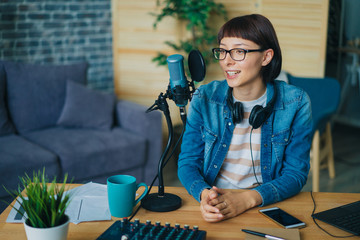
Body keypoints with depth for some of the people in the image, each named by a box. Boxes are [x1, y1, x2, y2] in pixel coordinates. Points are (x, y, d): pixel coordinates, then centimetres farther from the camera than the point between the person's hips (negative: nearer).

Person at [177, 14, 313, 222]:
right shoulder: (204, 98, 0)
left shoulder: (296, 103, -4)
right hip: (212, 205, 1)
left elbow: (296, 173, -5)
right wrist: (204, 194, -20)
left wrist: (248, 199, -20)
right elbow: (188, 162, 1)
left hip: (267, 206, -1)